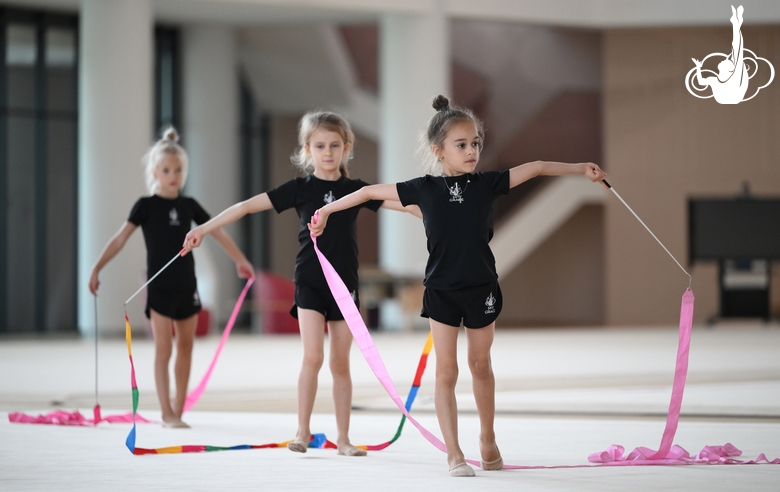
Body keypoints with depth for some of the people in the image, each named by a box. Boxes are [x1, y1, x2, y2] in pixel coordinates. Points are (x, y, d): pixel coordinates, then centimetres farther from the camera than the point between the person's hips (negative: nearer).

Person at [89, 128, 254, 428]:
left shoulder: (189, 206, 8)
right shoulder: (146, 206, -3)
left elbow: (218, 234, 14)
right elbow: (120, 238, -9)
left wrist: (240, 260, 16)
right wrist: (97, 268, -17)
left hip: (186, 285, 5)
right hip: (159, 287, -5)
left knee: (185, 348, 8)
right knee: (163, 349, -6)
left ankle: (178, 411, 17)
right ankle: (167, 414, -4)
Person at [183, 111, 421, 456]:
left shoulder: (354, 189, 4)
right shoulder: (300, 189, -1)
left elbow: (401, 203, 2)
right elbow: (248, 205, -4)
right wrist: (205, 228, -9)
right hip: (310, 282, -2)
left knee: (341, 364, 6)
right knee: (312, 357, -12)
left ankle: (343, 439, 12)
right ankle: (303, 433, -2)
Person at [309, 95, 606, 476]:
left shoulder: (487, 184, -3)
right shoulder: (424, 188, -6)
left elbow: (535, 168, -1)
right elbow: (372, 192, 2)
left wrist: (581, 169, -4)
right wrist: (328, 210, 5)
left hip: (481, 288, 1)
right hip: (441, 290, -1)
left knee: (480, 364, 14)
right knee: (446, 371, 1)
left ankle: (488, 438, 33)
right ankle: (454, 454, 5)